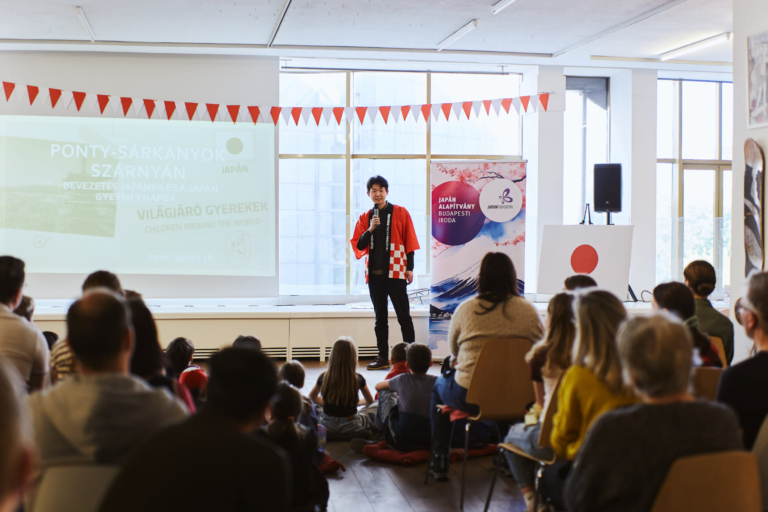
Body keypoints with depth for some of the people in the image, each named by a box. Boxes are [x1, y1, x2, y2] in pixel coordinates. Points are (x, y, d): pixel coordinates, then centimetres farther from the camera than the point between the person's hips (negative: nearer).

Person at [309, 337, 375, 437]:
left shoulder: (324, 377, -7)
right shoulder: (358, 379, -12)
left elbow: (312, 397, 13)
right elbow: (370, 401, 8)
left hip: (327, 425, 2)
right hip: (351, 427, -1)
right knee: (375, 413, 19)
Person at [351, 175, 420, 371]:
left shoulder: (400, 213, 2)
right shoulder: (365, 218, 11)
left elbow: (410, 242, 1)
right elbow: (359, 246, 5)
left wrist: (410, 268, -5)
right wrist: (370, 229, -11)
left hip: (395, 271, -4)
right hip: (374, 273, 4)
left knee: (403, 316, -3)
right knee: (380, 318, 9)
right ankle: (383, 357, 13)